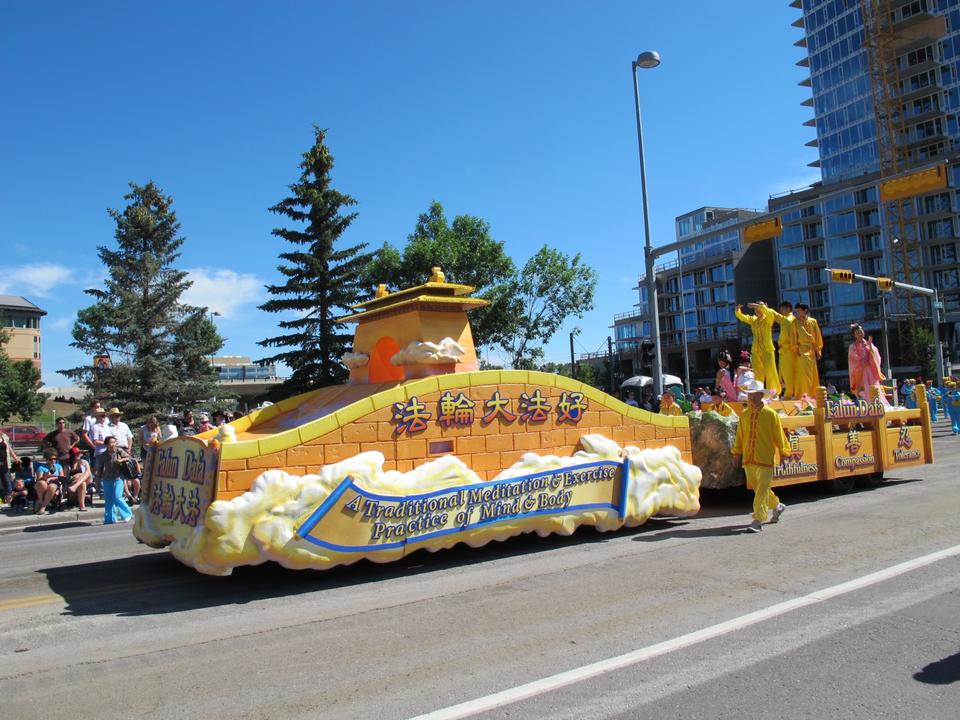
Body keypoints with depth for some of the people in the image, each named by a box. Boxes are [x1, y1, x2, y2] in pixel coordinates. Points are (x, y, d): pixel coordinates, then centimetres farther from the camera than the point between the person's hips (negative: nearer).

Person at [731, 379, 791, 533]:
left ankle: (758, 521, -4)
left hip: (765, 459, -5)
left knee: (761, 489, -7)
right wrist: (737, 452, 14)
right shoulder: (744, 414, 7)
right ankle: (777, 506, 40)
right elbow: (740, 435, 14)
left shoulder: (770, 414, -6)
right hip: (748, 459, 5)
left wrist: (783, 452, 0)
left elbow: (778, 434, -2)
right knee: (757, 488, 16)